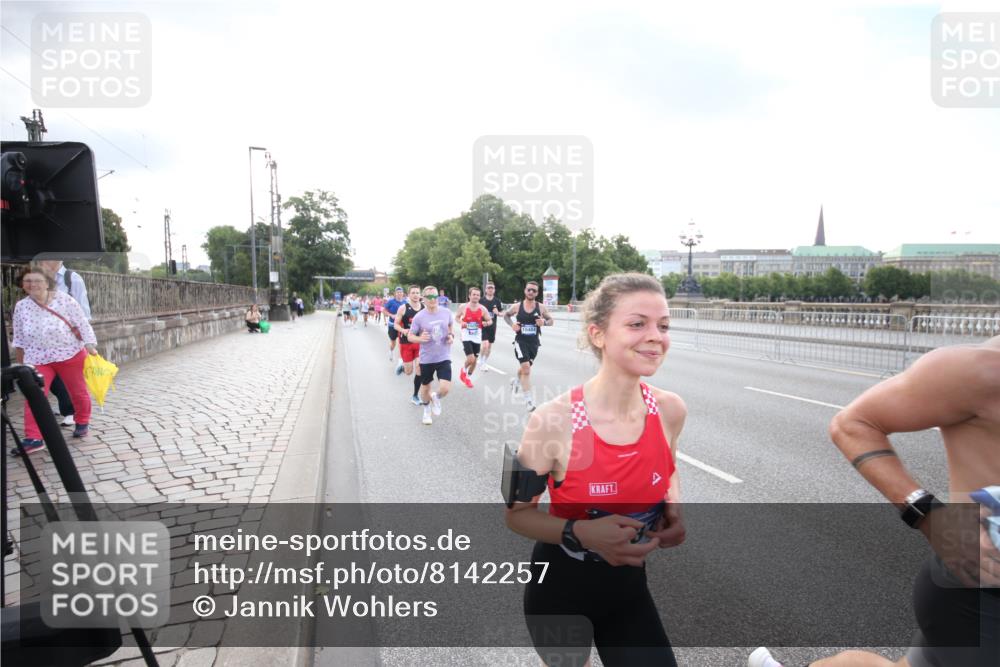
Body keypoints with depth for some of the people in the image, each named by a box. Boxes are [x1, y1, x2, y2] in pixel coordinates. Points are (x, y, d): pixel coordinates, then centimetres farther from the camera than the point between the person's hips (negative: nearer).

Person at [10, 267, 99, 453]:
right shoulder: (21, 307, 0)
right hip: (37, 358, 2)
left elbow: (82, 323, -9)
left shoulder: (64, 300, -10)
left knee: (78, 392, 11)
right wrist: (20, 361, 14)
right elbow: (19, 336, 10)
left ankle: (82, 422, 33)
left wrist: (90, 345, -17)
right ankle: (33, 438, -8)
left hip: (70, 354, -2)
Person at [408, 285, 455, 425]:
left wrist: (452, 335, -8)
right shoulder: (419, 317, -14)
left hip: (444, 357, 1)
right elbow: (410, 336, -5)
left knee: (445, 388, -13)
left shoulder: (446, 312, -6)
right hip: (426, 358, -1)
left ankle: (436, 398, 24)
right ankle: (426, 410, 46)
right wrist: (420, 338, -25)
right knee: (425, 387, 16)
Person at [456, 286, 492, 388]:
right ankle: (463, 370, 17)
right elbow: (457, 317, 8)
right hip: (466, 336, -3)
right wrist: (461, 322, -14)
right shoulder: (463, 307, -8)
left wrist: (487, 323, -20)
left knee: (474, 360, 12)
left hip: (477, 337, 3)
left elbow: (490, 320, 3)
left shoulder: (482, 309, -5)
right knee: (471, 359, -17)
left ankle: (468, 378, 36)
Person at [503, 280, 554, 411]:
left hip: (534, 342, 3)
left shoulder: (541, 307, -3)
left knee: (525, 368, 19)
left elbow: (551, 320, 6)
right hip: (520, 341, -3)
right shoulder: (517, 306, -5)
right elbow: (506, 315, 11)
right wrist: (512, 324, -8)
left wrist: (544, 322, -16)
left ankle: (516, 381, 54)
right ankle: (529, 400, -12)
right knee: (526, 368, -16)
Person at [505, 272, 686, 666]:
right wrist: (580, 532, -31)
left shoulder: (670, 410, -14)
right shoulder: (553, 421, -27)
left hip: (628, 588, 3)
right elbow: (517, 514, -14)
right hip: (559, 589, -3)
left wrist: (673, 511, -10)